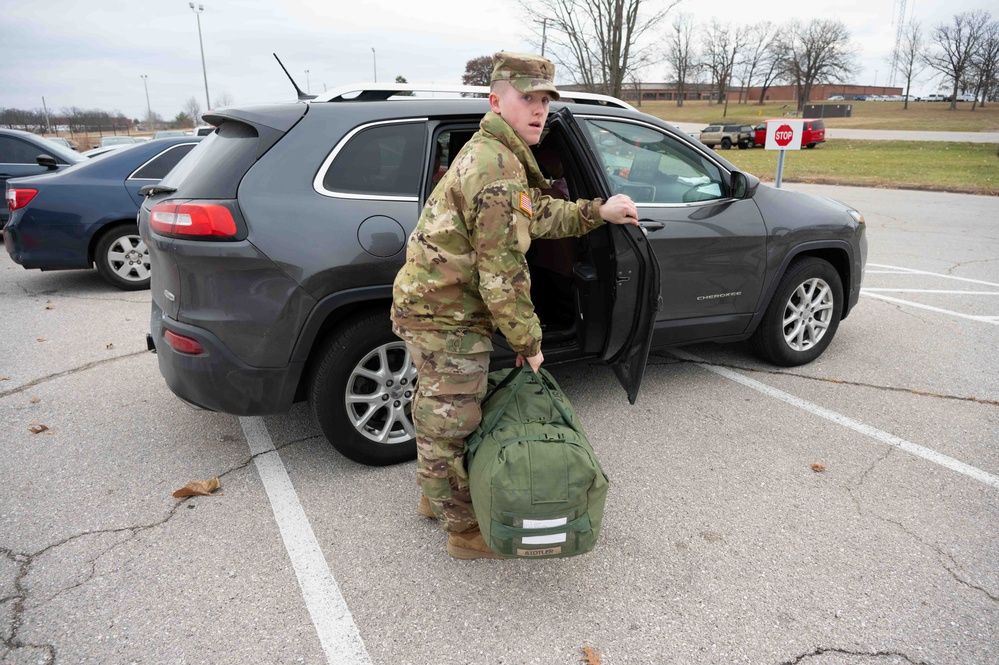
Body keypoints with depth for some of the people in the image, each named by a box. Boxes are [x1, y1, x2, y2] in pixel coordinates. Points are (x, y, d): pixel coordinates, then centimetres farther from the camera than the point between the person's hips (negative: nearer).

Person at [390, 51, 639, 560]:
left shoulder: (486, 152, 12)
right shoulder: (500, 171, -23)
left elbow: (538, 214, 19)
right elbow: (503, 273, -24)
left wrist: (598, 212, 10)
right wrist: (528, 340, -13)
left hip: (428, 303, 11)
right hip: (447, 317, -11)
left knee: (436, 413, 24)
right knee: (452, 423, 4)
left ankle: (436, 496, 44)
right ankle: (466, 529, 21)